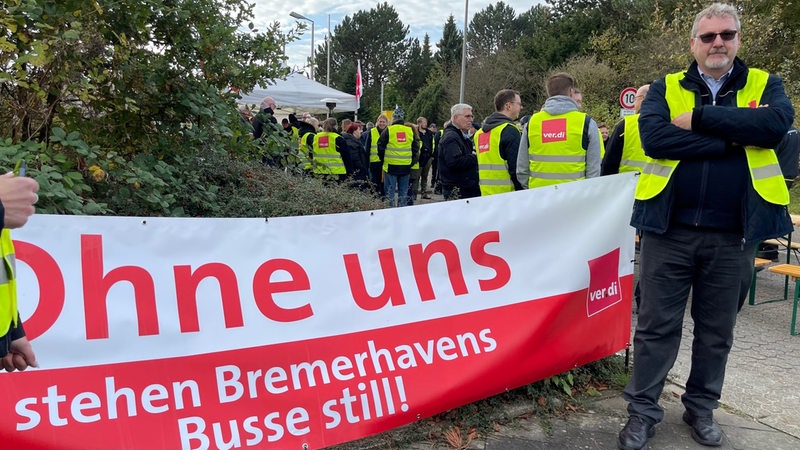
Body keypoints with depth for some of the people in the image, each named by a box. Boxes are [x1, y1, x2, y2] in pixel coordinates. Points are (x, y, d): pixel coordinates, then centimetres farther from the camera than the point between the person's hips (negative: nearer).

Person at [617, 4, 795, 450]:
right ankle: (643, 409, 19)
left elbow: (777, 122, -15)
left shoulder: (765, 85, 8)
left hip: (733, 235, 2)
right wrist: (732, 139, -14)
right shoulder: (666, 87, 5)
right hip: (670, 229, -1)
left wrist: (698, 117, -16)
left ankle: (702, 408, 32)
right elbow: (654, 138, -15)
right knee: (656, 325, 6)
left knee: (717, 330, 14)